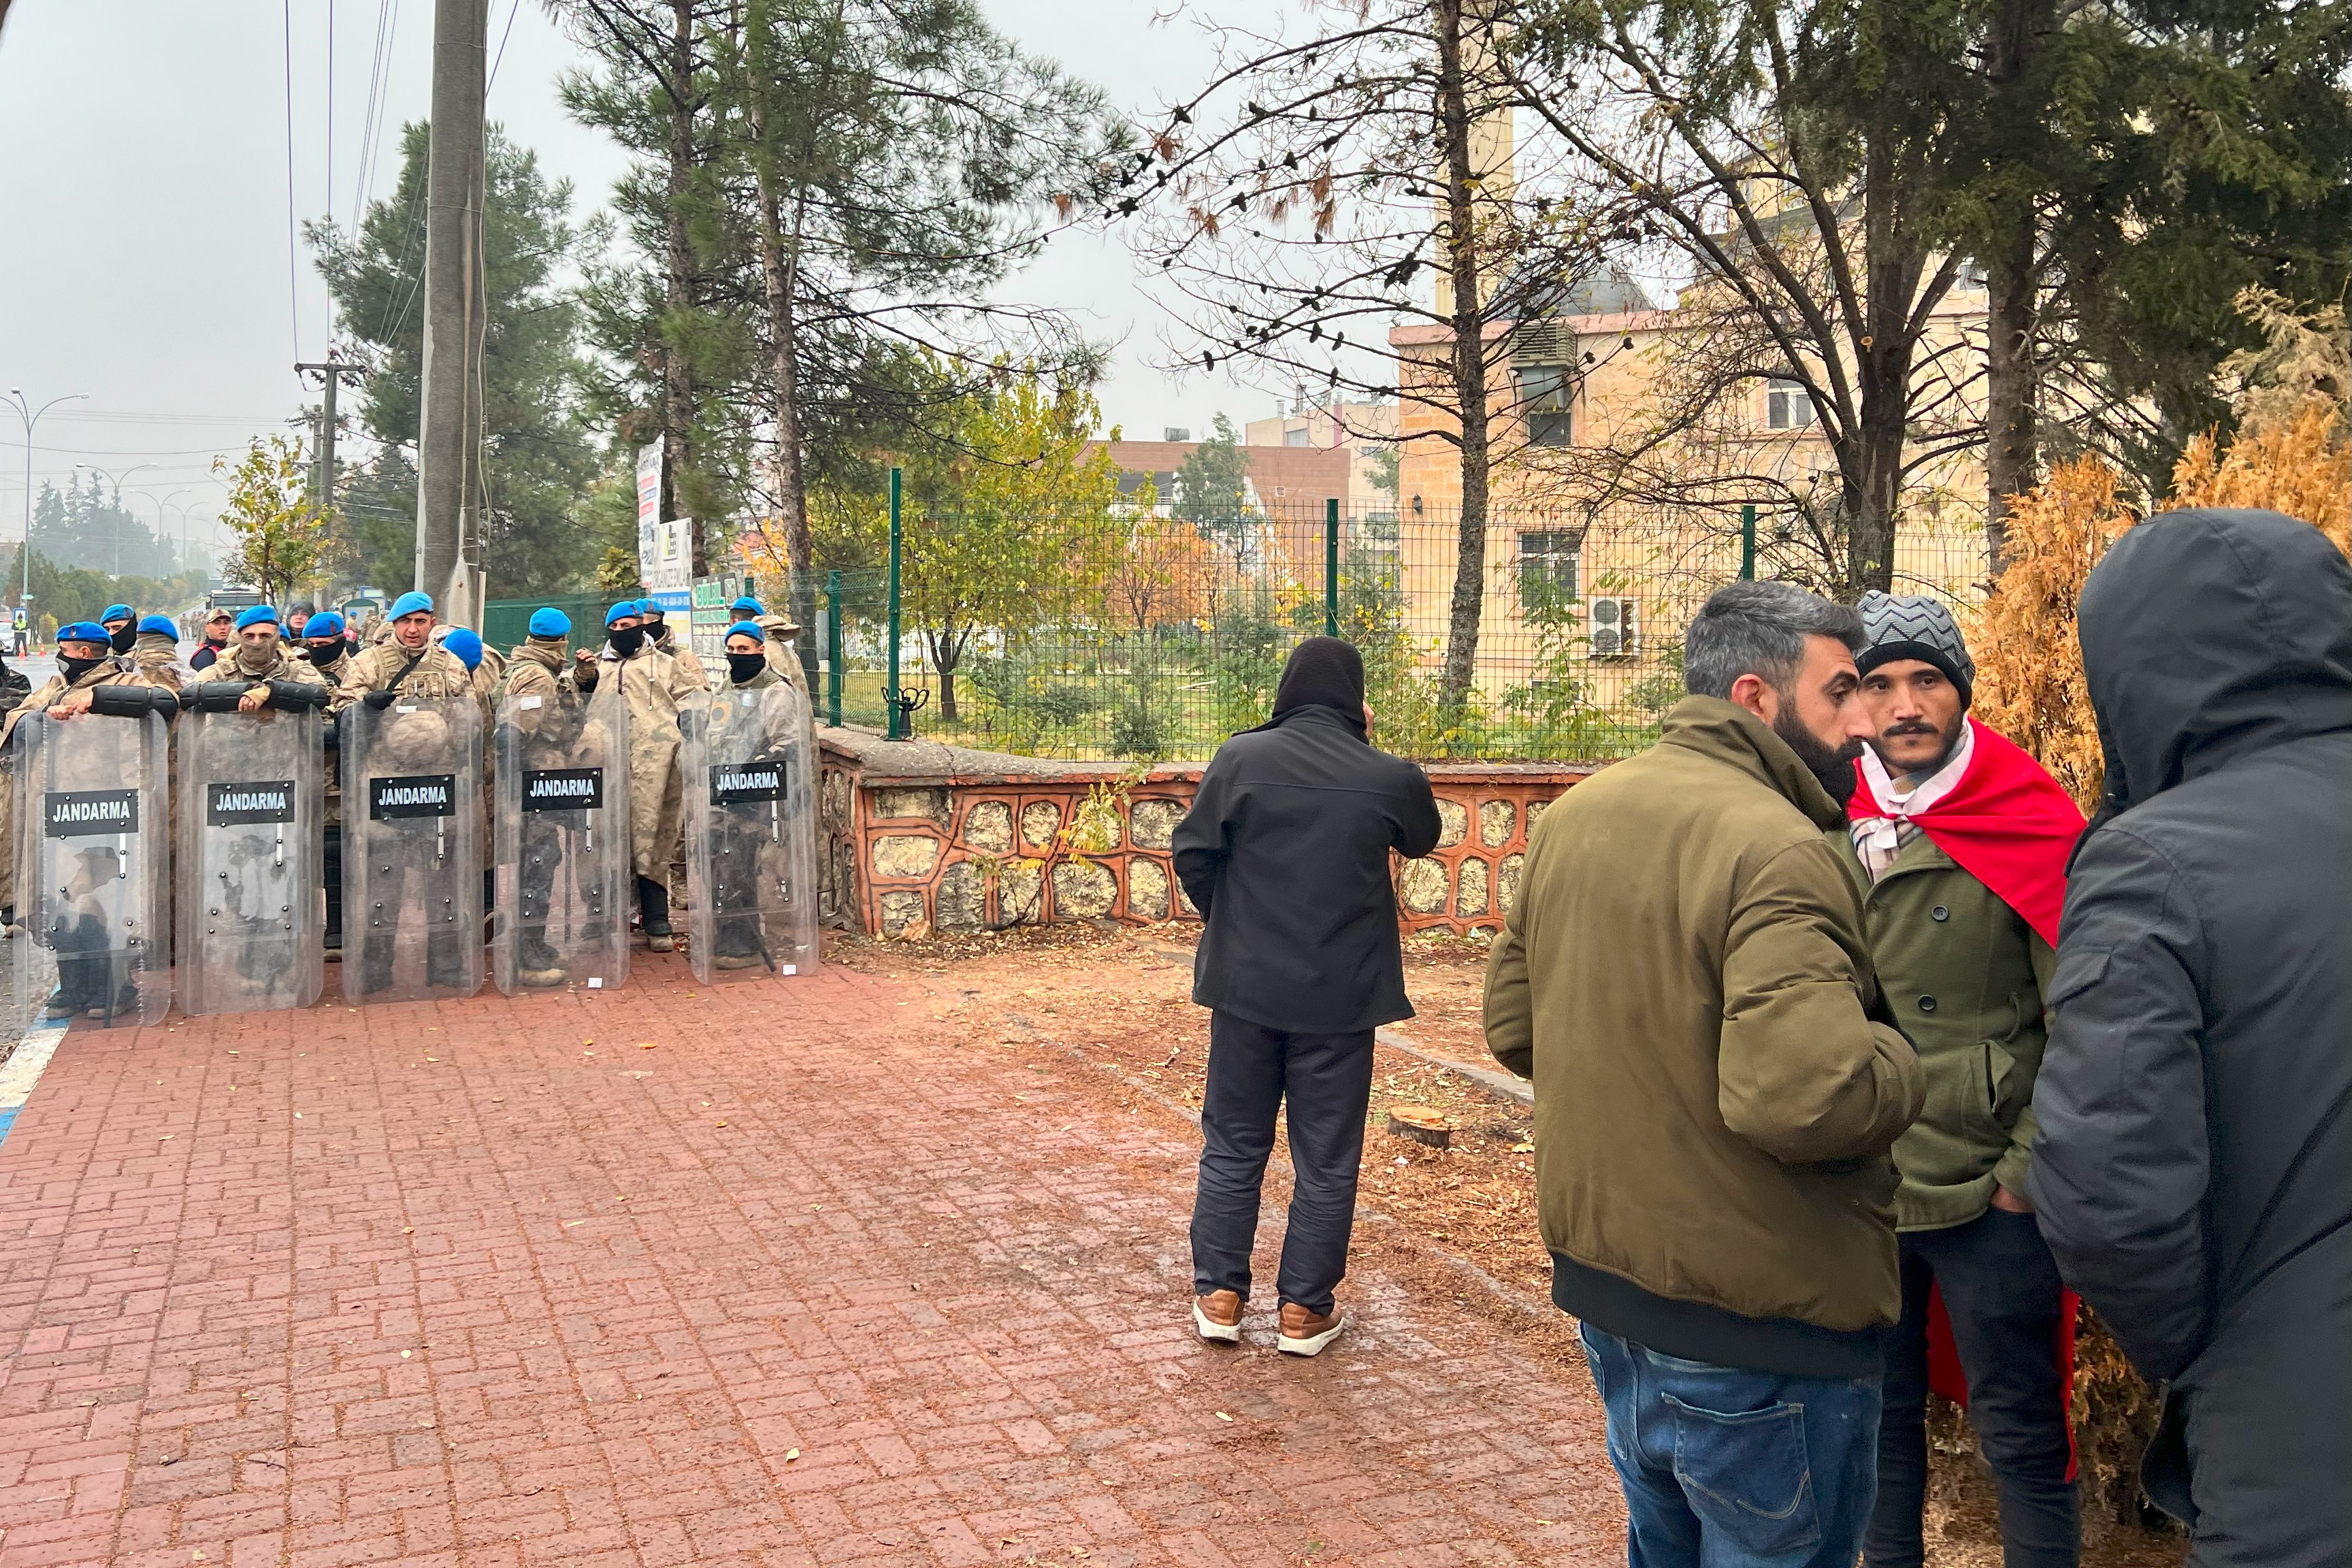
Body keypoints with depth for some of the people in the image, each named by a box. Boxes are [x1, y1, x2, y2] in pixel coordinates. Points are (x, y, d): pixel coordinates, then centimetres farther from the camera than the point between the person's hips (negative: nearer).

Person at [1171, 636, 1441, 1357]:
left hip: (1246, 982, 1)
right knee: (1326, 1157, 10)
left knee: (1233, 1142, 15)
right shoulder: (1388, 777, -7)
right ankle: (1305, 1309, 17)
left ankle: (1220, 1296, 20)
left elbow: (1193, 852, -6)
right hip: (1341, 995, -1)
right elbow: (1422, 839, 14)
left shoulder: (1241, 758, -8)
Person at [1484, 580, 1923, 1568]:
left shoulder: (1573, 815, 3)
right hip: (1760, 1336, -8)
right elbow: (1809, 1101, -33)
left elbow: (1511, 1023, 11)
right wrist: (1895, 1062, -13)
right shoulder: (1775, 848, -23)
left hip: (1603, 1291, 8)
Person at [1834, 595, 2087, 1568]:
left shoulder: (2033, 829, -10)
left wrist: (2028, 1172, -11)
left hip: (1990, 1198, -4)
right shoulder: (1827, 827, 2)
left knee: (2020, 1434, 8)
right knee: (1882, 1412, 19)